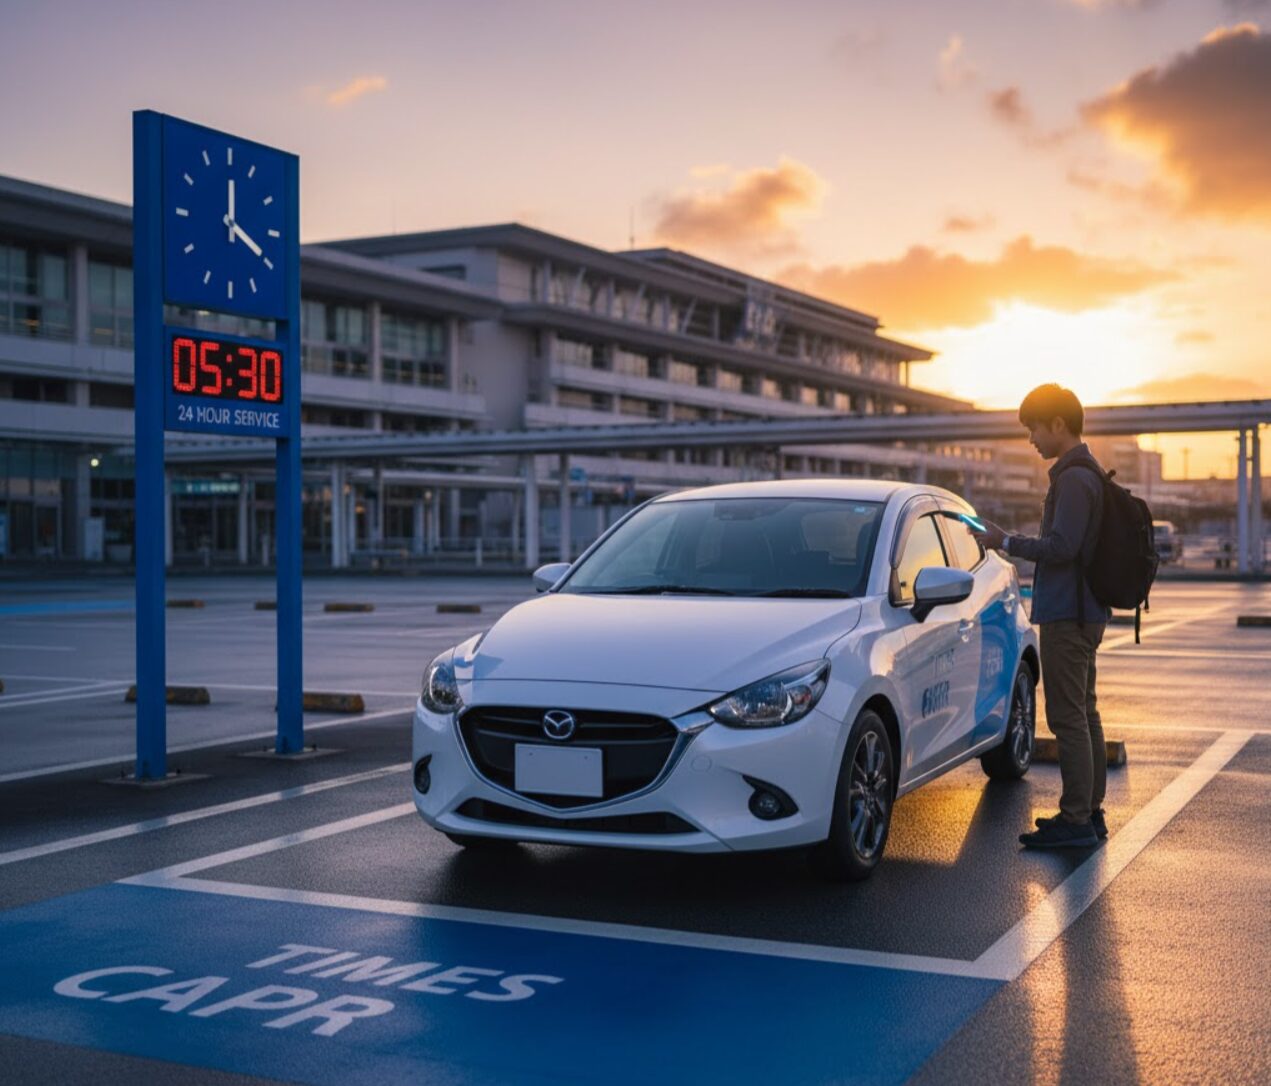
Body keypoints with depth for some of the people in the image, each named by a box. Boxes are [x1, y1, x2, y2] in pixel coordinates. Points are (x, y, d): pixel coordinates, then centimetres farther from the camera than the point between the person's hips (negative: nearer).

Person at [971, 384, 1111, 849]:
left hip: (1068, 614, -11)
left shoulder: (1074, 478, -16)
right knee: (1084, 714, 13)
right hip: (1084, 612, 11)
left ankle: (1076, 819, -4)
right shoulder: (1089, 474, 16)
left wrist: (1006, 542, -13)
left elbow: (1061, 547, -22)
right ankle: (1090, 812, 20)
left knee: (1068, 717, -7)